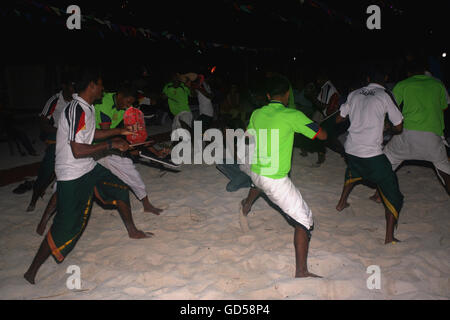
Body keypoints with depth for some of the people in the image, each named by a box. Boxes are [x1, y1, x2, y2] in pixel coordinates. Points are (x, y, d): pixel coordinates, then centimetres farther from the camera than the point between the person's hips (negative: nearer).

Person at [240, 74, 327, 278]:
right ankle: (301, 272, 1)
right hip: (276, 180, -7)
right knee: (304, 220, 1)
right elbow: (322, 135, -10)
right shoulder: (292, 115, -16)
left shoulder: (256, 114, 2)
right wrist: (304, 124, 10)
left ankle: (246, 207, 69)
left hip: (255, 172, 7)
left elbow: (248, 134, 22)